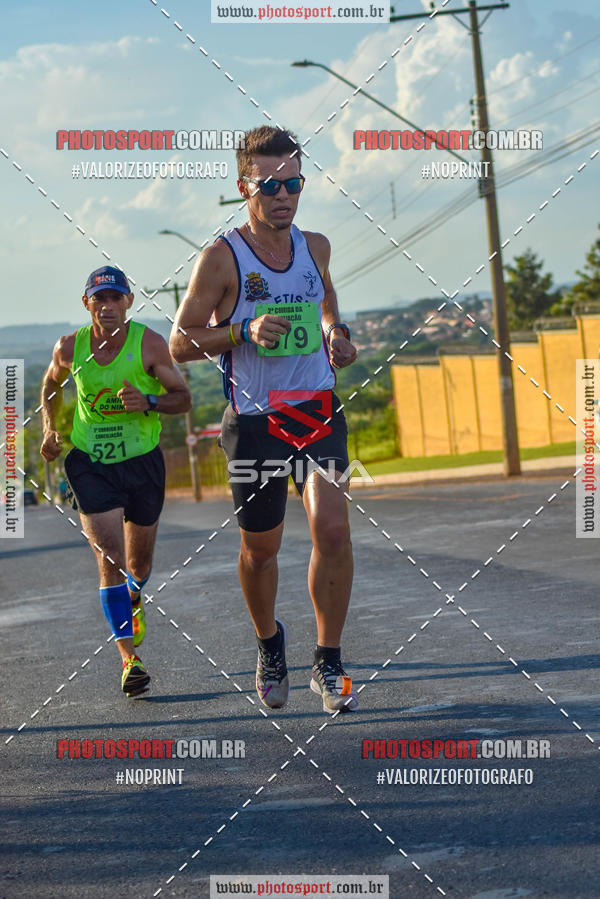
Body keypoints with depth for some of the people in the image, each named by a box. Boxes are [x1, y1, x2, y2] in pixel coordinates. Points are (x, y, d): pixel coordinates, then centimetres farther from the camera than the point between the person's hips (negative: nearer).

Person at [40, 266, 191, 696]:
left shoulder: (149, 344, -11)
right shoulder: (70, 348, -5)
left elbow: (183, 398, -8)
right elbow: (51, 386, 16)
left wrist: (148, 403, -26)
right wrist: (50, 429, 6)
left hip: (142, 459, 1)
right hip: (89, 462, 0)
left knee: (139, 562, 15)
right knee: (110, 557, -14)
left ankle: (133, 599, 53)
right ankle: (129, 657, -13)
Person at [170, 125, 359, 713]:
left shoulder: (314, 246, 5)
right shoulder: (222, 258, -10)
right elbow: (179, 344, -8)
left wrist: (334, 330, 10)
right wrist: (244, 332, -22)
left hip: (317, 411, 3)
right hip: (255, 421, -3)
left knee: (332, 529, -15)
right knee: (260, 549, 10)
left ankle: (329, 663, -1)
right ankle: (269, 644, 39)